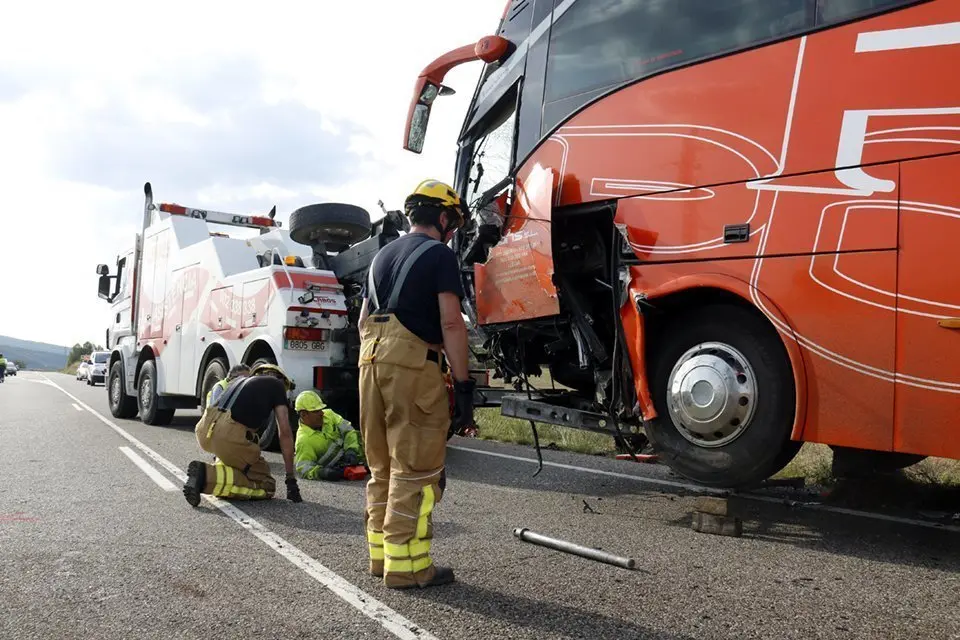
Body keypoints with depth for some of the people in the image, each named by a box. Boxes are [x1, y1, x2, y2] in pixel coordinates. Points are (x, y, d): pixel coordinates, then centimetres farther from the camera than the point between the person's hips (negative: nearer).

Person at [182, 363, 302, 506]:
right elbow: (284, 432, 8)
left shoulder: (241, 380, 32)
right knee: (266, 487, 6)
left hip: (204, 432, 7)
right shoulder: (277, 384, 15)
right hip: (229, 437, -7)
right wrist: (291, 478, 10)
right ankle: (208, 476, -11)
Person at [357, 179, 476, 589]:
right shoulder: (439, 255, -2)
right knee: (416, 470, -3)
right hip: (414, 365, -8)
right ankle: (406, 566, 1)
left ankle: (381, 554, 22)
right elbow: (451, 322, -12)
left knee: (383, 467, 15)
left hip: (371, 361, 8)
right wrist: (463, 384, -10)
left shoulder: (382, 256, 22)